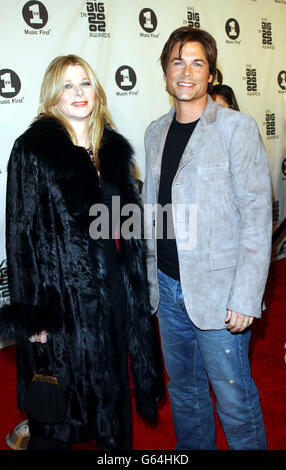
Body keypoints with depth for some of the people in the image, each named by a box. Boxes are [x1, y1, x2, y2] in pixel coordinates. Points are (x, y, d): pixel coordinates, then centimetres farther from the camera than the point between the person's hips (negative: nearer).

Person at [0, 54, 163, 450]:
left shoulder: (113, 147, 8)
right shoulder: (33, 150, -8)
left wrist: (136, 283, 10)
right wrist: (33, 313, -13)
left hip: (116, 288, 5)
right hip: (66, 294, -5)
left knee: (114, 384, 19)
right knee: (64, 398, 9)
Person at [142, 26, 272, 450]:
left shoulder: (237, 128, -8)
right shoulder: (156, 132, 9)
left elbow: (257, 213, -13)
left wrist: (246, 298, -17)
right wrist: (148, 275, 13)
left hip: (217, 291, -5)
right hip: (168, 287, 6)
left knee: (234, 400, 5)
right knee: (183, 389, 20)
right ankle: (193, 447, 42)